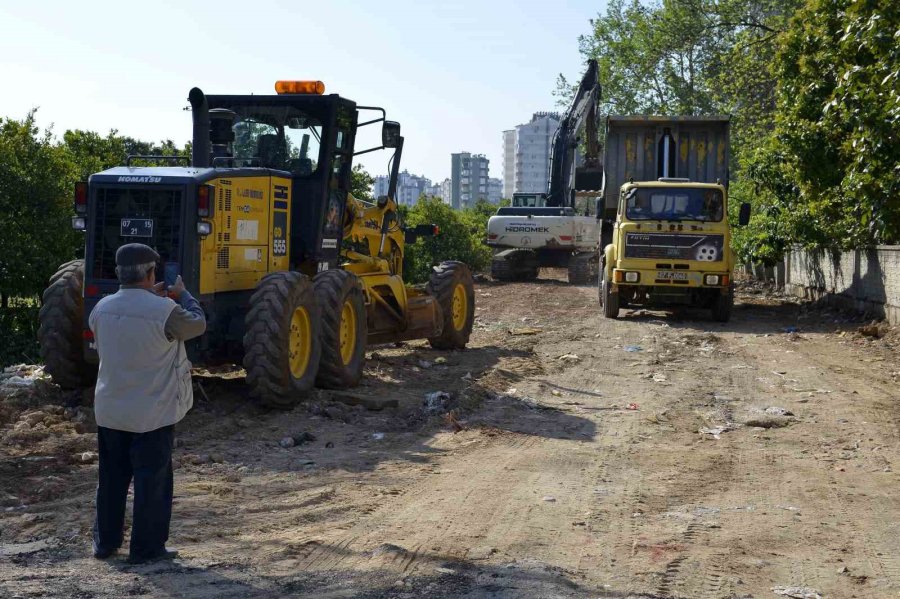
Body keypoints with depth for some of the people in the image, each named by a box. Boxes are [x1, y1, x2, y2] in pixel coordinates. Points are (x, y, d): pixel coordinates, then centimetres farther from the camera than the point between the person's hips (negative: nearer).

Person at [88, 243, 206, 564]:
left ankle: (105, 542, 28)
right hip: (153, 413, -5)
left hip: (110, 411, 5)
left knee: (112, 478, 18)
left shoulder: (102, 309, -4)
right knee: (152, 481, 7)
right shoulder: (164, 311, -21)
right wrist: (182, 294, 14)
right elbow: (198, 324, -4)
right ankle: (146, 547, 13)